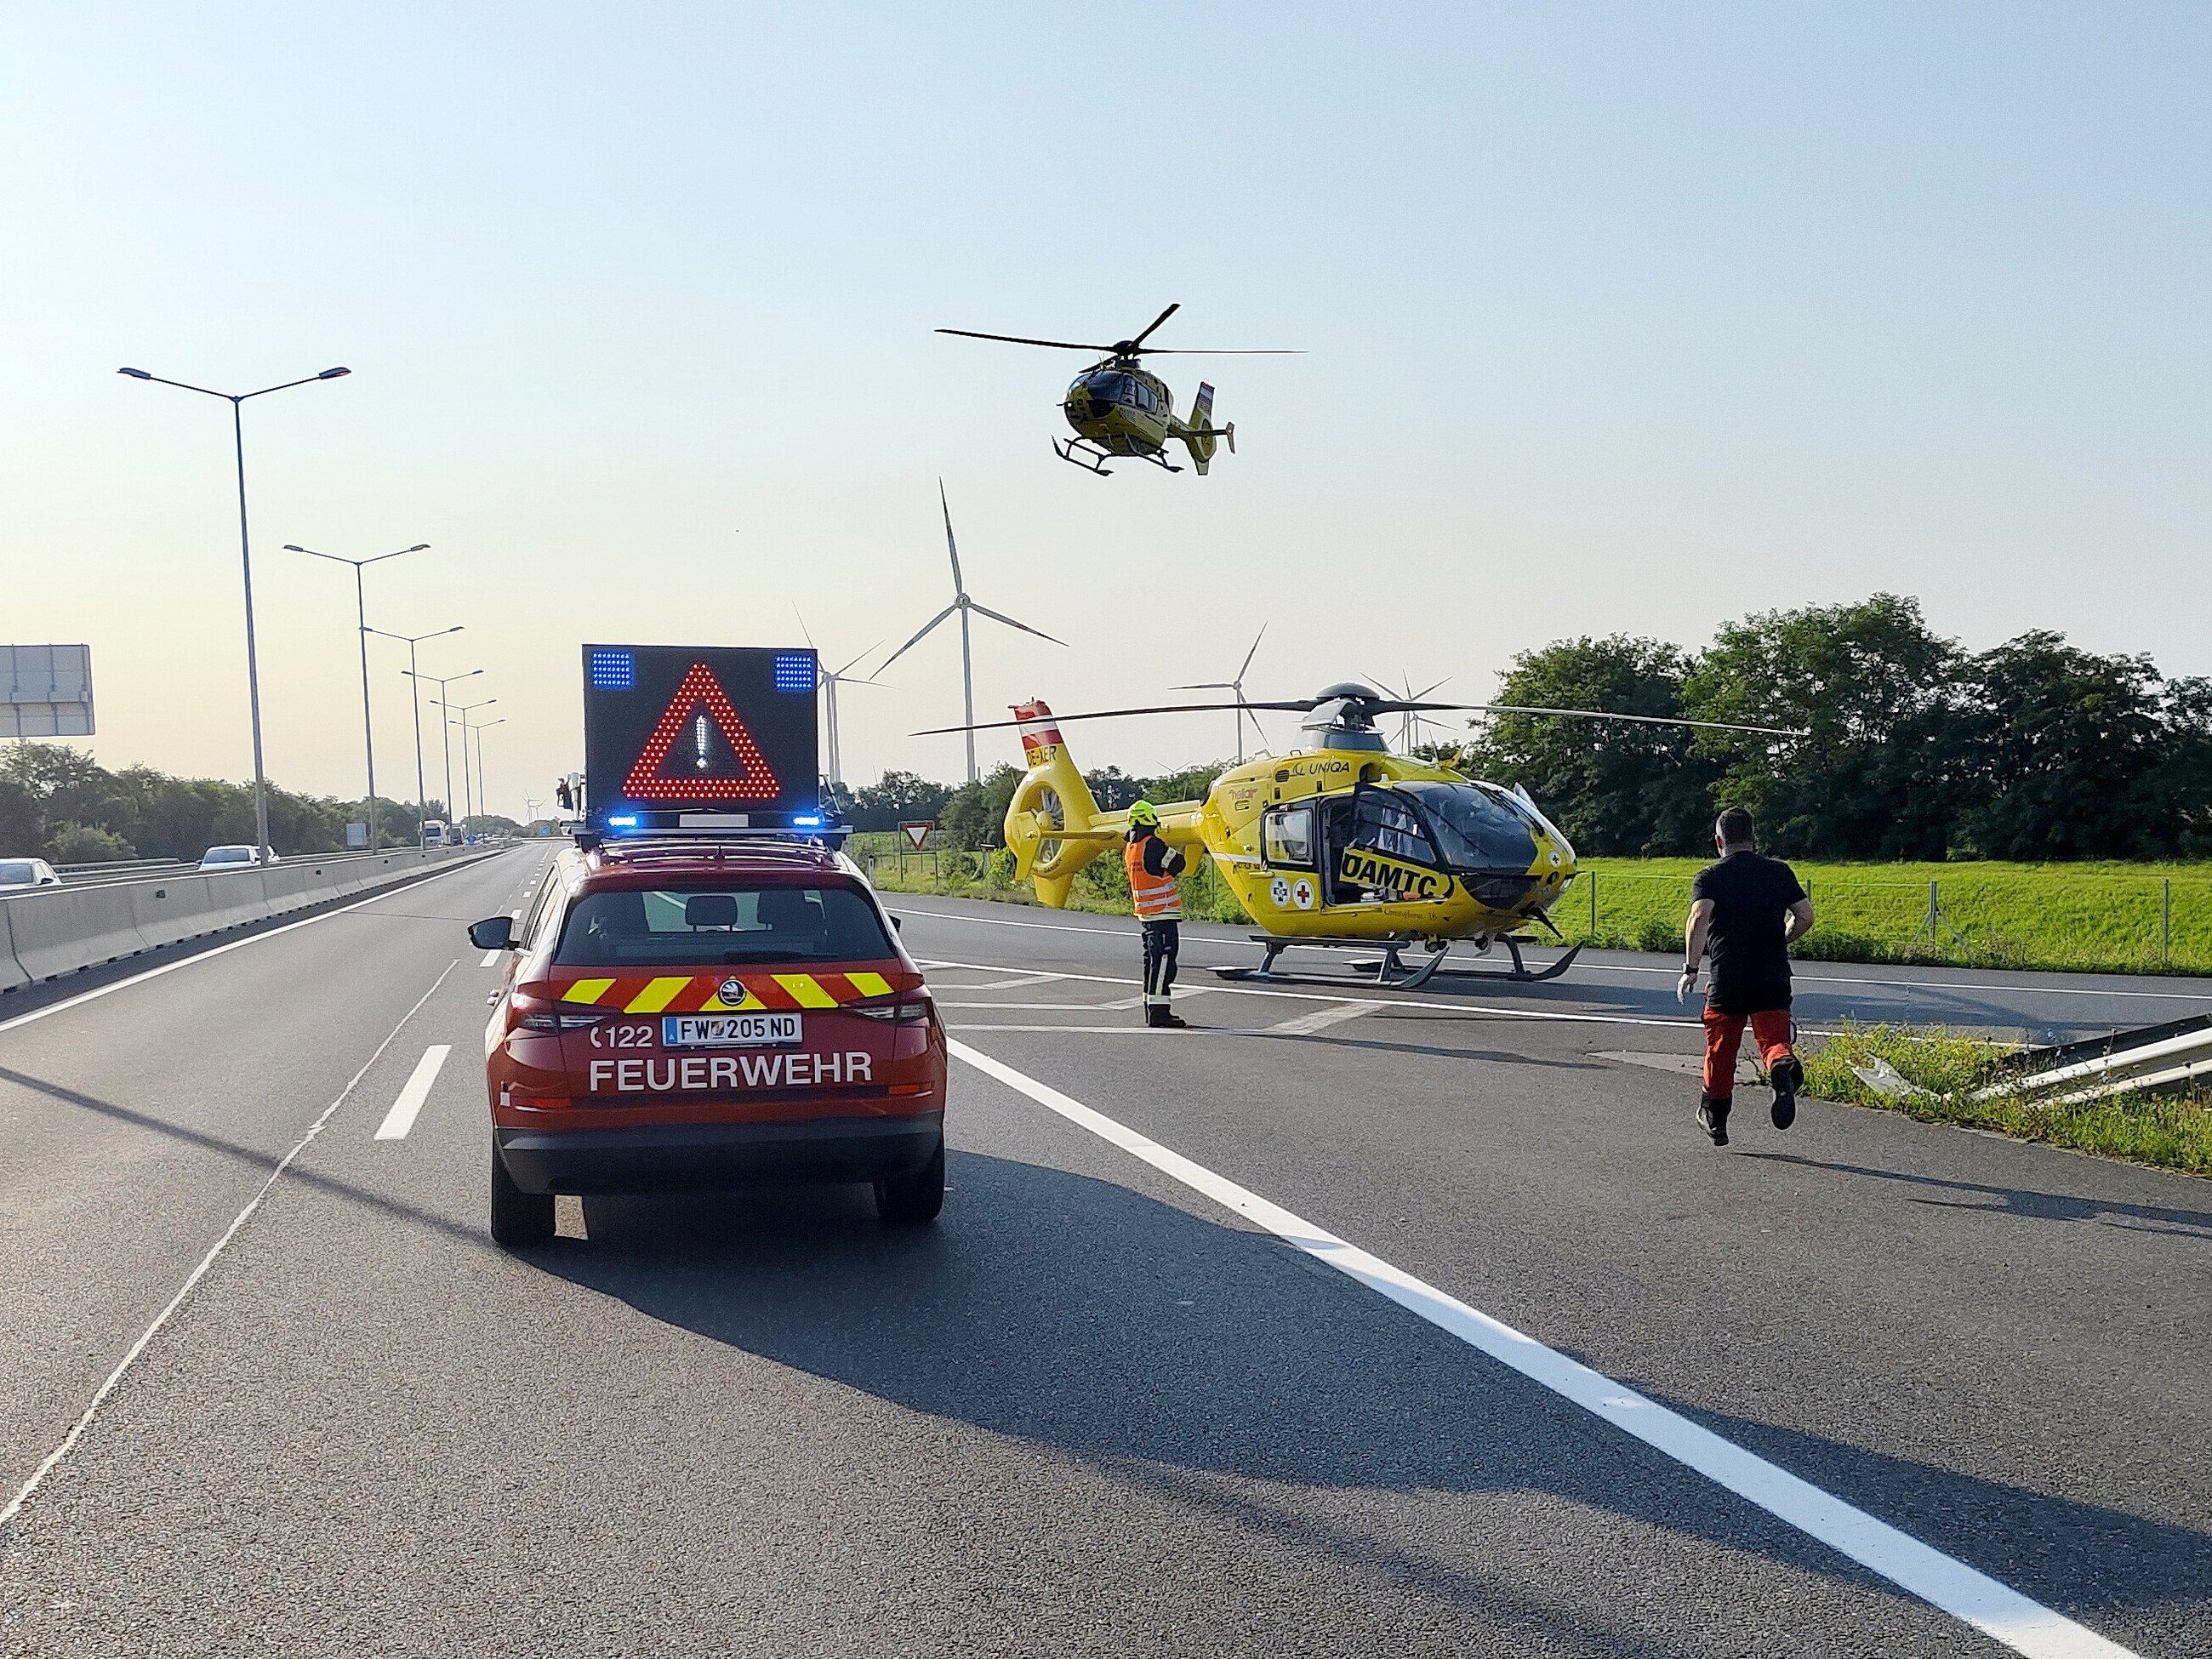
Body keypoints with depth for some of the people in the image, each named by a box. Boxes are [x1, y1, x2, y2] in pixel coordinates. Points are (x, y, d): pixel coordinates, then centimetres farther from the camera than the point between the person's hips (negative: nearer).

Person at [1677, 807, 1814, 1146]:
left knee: (1720, 1051, 14)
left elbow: (1700, 918, -16)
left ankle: (1715, 1121, 27)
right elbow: (1805, 917, 6)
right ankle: (1784, 1068, -37)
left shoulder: (1709, 876, 1)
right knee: (1773, 1041, -1)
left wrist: (1691, 969, -15)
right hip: (1774, 978, 1)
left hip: (1727, 981, -1)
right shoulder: (1780, 871, 9)